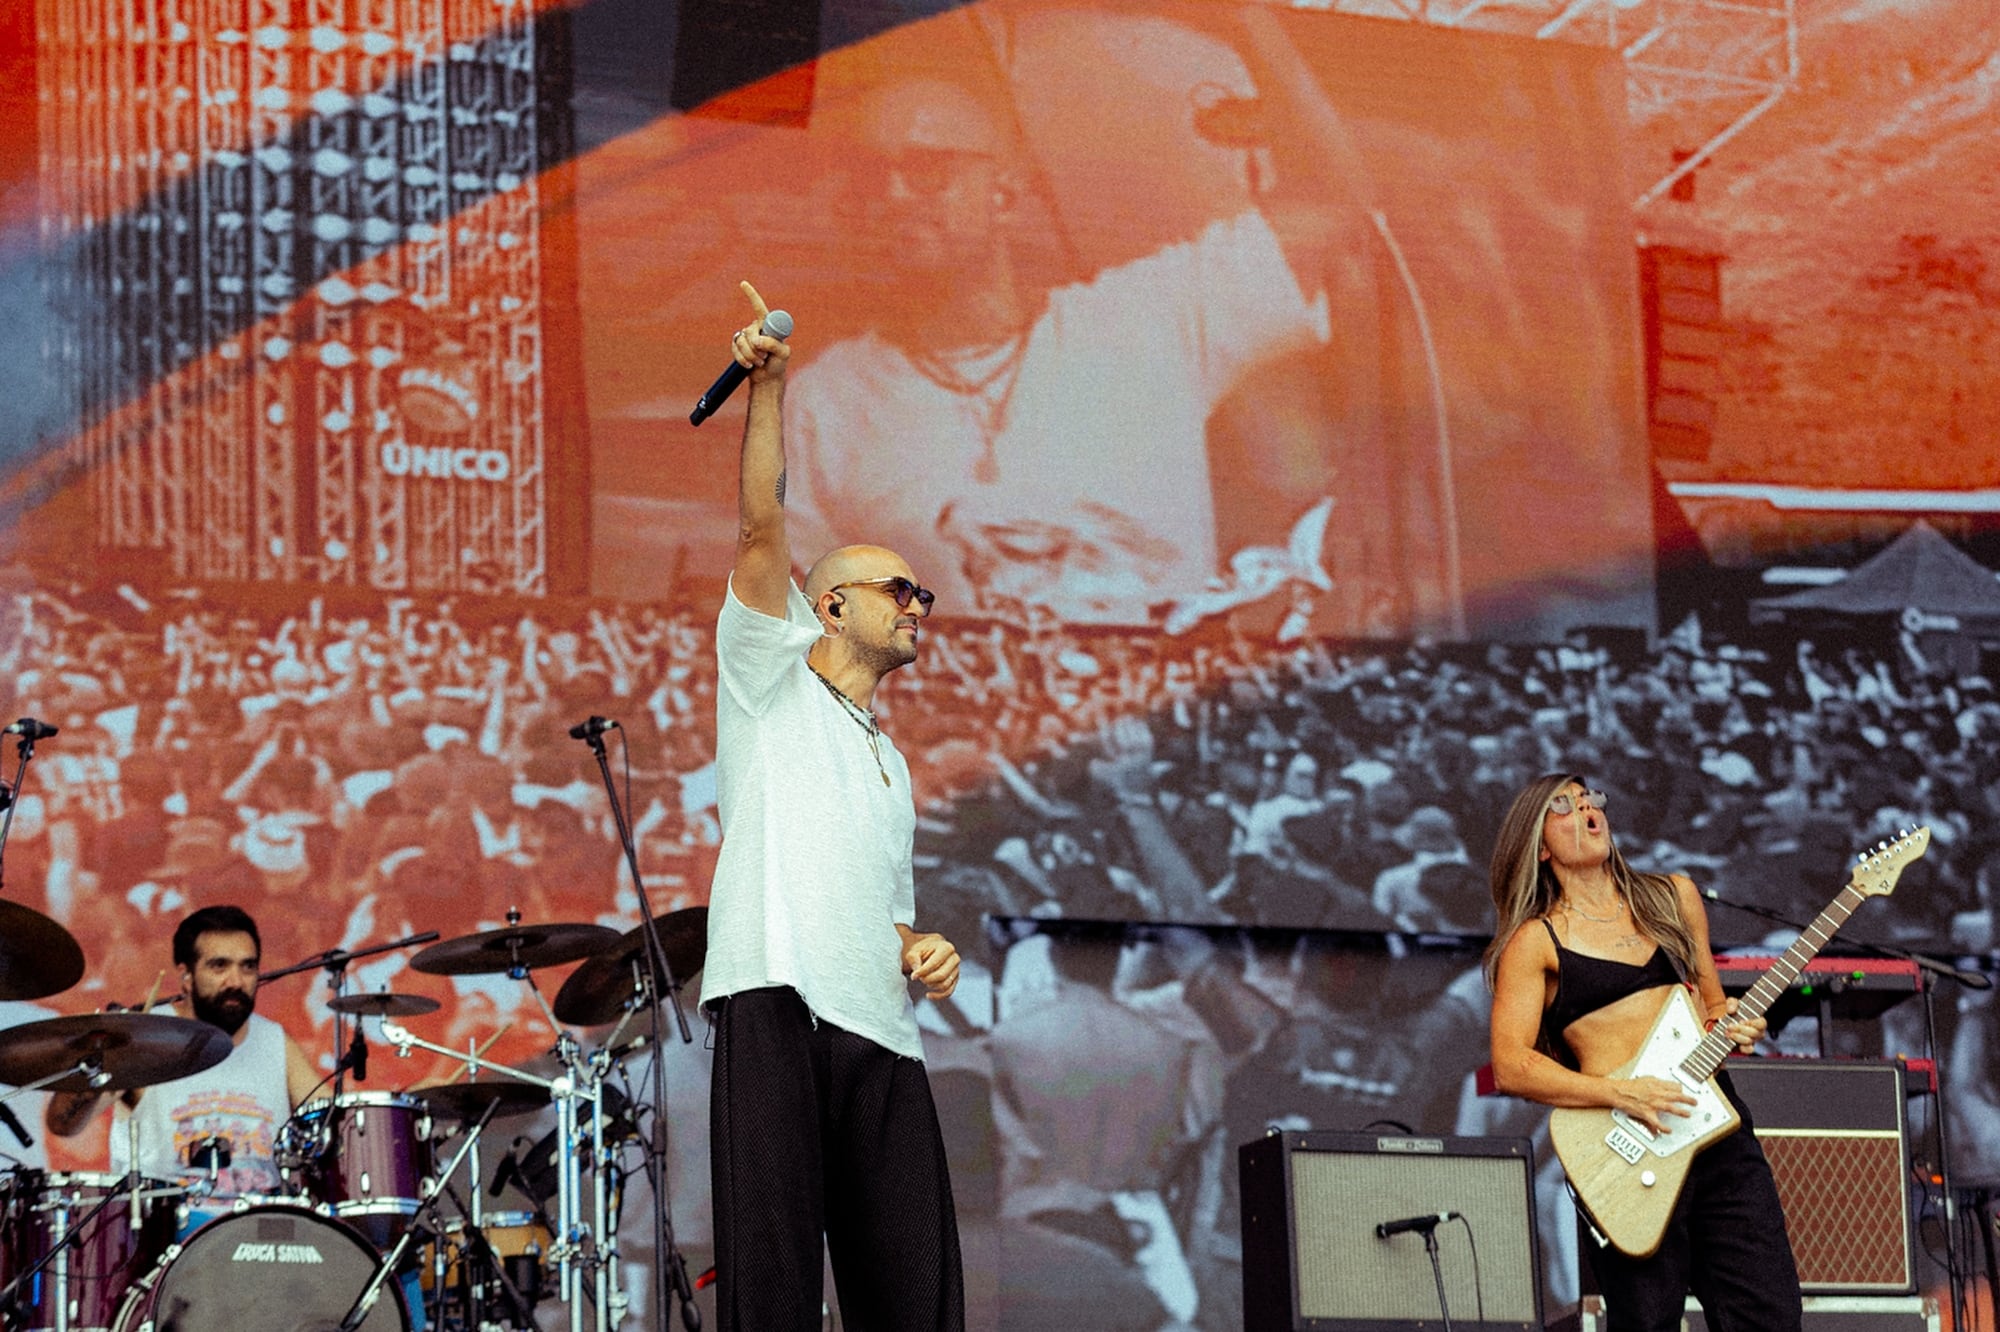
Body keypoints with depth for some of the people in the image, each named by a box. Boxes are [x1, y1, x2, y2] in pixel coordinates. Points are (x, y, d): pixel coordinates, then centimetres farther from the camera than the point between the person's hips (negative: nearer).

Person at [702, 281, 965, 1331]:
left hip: (880, 1030, 6)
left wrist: (920, 952, 13)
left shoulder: (890, 766, 32)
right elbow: (761, 531, 0)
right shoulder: (770, 676, 15)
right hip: (777, 1003, -6)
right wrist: (768, 392, -11)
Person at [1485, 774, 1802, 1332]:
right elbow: (1511, 1065, -5)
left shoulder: (1675, 897, 18)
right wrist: (1619, 1094, -15)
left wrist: (1730, 1024, 3)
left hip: (1715, 1119, 4)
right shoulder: (1536, 941, 3)